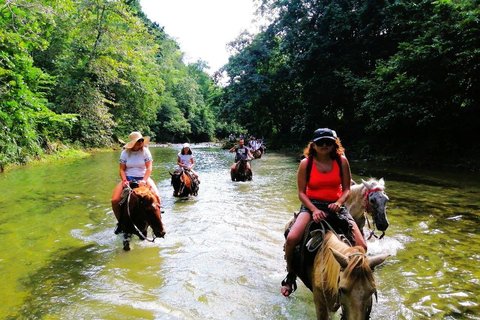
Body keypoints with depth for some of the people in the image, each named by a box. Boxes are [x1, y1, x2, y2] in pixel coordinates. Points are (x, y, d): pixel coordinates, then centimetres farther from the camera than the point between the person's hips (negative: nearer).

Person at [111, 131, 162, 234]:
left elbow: (149, 168, -9)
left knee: (156, 196, -27)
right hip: (128, 178, 1)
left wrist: (144, 181, -23)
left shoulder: (145, 151, -3)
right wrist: (124, 180, -16)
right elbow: (122, 169, 2)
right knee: (115, 200, -18)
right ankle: (120, 222, 9)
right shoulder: (125, 153, 1)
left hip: (143, 177, -1)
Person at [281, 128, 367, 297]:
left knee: (361, 246, -13)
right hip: (311, 205, -2)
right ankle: (290, 275, 3)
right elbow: (302, 192, -4)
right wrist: (314, 210, -19)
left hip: (335, 206, 2)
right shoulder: (306, 163, -4)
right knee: (291, 239, -27)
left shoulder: (342, 161, 1)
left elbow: (346, 189, 4)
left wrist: (339, 203, -16)